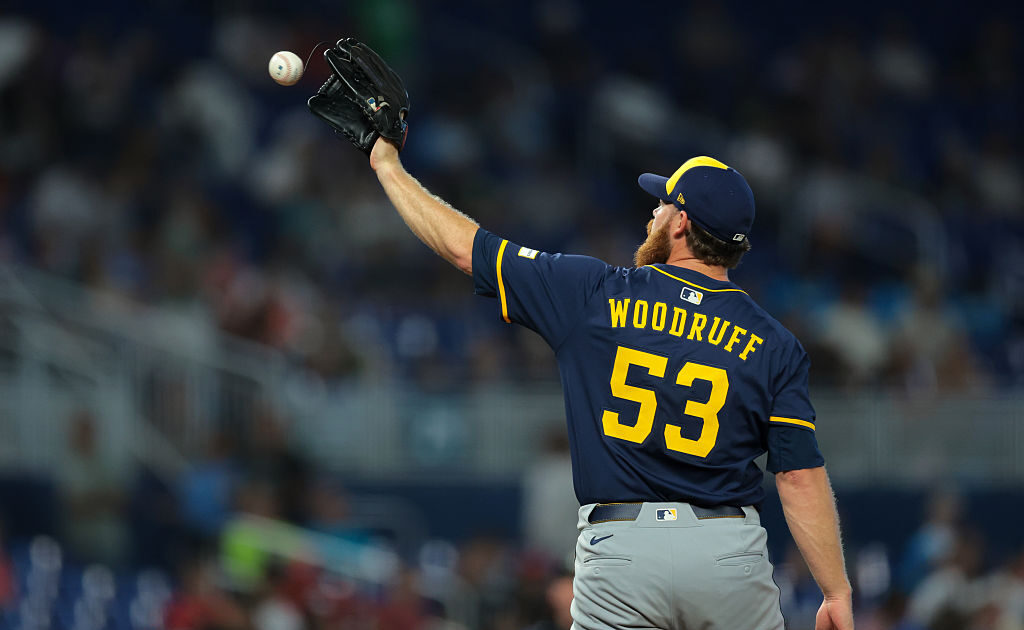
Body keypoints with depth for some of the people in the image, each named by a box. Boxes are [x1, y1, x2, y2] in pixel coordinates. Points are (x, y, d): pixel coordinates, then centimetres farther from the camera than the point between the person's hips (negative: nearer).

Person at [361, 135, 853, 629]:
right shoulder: (772, 346, 3)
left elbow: (463, 247, 9)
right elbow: (801, 476, -3)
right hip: (730, 552, 1)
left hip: (620, 551, -1)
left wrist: (388, 167, 23)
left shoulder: (595, 297, 2)